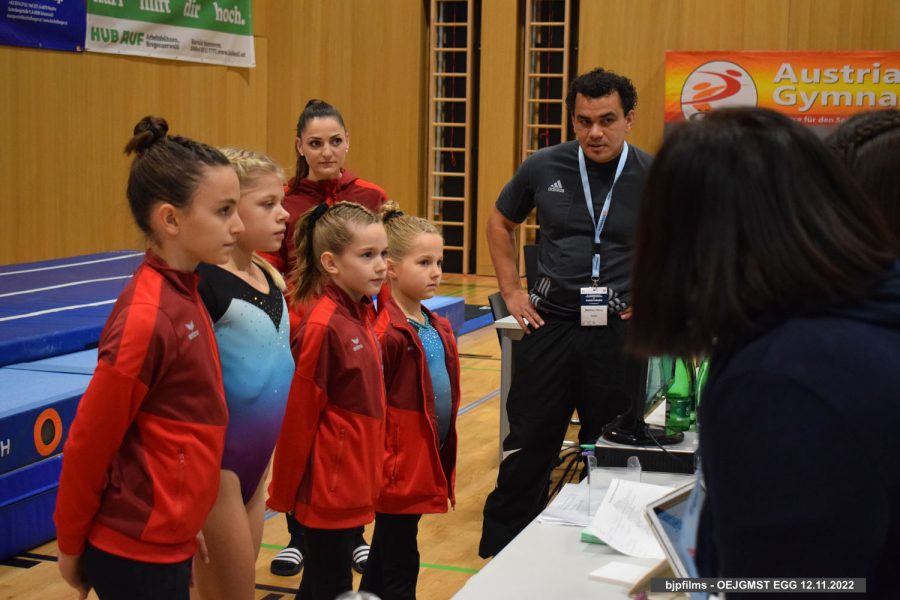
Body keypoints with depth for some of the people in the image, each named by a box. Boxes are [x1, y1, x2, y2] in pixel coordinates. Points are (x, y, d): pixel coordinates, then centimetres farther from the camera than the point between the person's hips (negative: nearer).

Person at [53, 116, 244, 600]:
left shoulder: (183, 292, 4)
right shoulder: (147, 319, -22)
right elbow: (88, 444, -16)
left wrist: (186, 524, 15)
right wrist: (71, 546, -5)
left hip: (164, 541, 8)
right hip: (139, 552, -8)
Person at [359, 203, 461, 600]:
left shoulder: (439, 329, 8)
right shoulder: (385, 334, -19)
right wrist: (377, 466, -15)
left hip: (429, 461, 8)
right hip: (399, 467, -8)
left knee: (385, 553, 19)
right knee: (399, 566, 2)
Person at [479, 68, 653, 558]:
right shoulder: (544, 168, 0)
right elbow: (500, 223, 16)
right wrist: (511, 291, 8)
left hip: (620, 333, -1)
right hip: (551, 324, 1)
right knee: (527, 447, 7)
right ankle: (498, 556, 19)